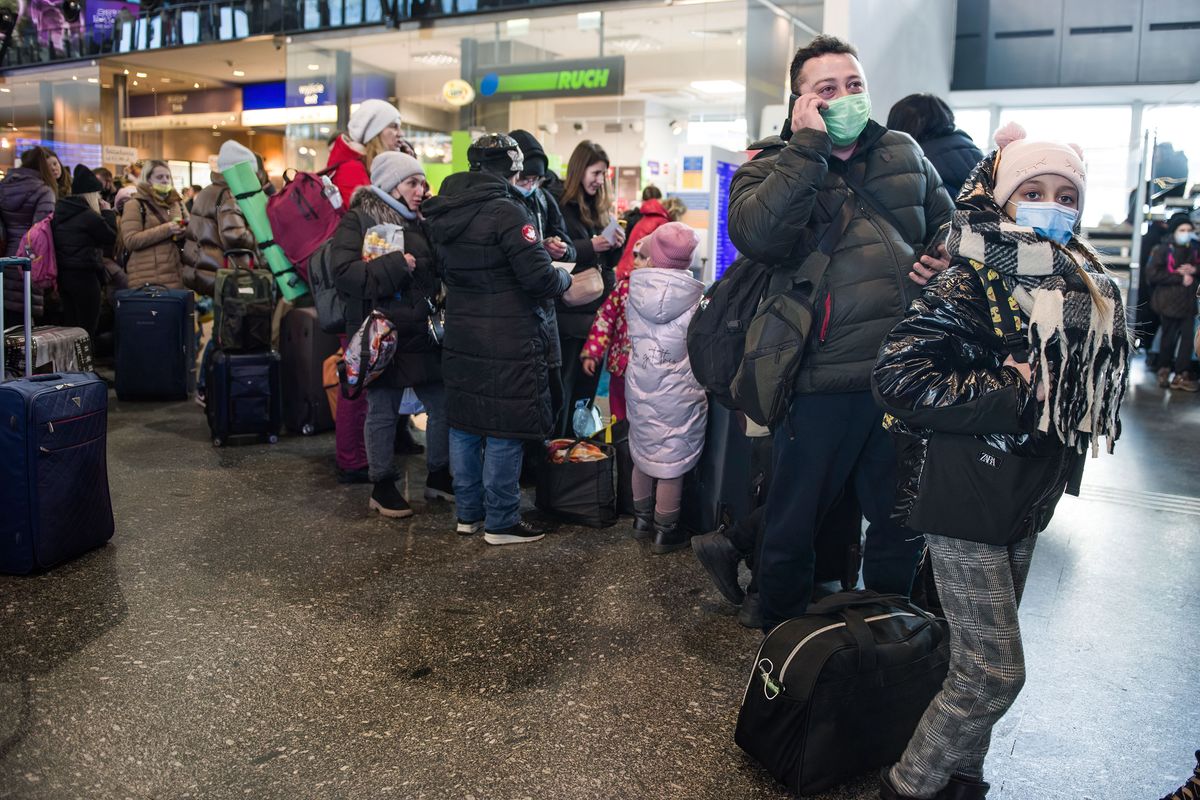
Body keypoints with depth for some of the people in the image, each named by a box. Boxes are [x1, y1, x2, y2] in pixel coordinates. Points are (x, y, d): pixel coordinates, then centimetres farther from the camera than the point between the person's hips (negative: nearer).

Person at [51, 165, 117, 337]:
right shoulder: (90, 216, -14)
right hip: (84, 276, -8)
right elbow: (111, 237, -2)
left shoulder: (59, 211, 8)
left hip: (63, 274, 8)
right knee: (87, 329, -1)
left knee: (70, 327, 13)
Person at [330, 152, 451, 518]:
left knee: (443, 406, 7)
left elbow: (439, 273, 20)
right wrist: (395, 265, -18)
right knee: (382, 412, 5)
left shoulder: (420, 223, 15)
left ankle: (439, 476, 26)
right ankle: (382, 486, 21)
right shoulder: (357, 221, -5)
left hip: (423, 333, 6)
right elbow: (344, 273, -18)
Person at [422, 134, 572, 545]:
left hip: (460, 338, 8)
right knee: (504, 433, 2)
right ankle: (501, 522, 11)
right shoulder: (506, 212, -16)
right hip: (508, 345, -8)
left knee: (464, 427, 15)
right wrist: (564, 276, 3)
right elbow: (540, 279, -20)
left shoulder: (443, 213, 8)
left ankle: (468, 512, 27)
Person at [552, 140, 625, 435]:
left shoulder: (600, 208, 15)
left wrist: (616, 245, -1)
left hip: (598, 309, 7)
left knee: (587, 383, 13)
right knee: (563, 387, -2)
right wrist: (589, 247, -20)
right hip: (570, 310, -7)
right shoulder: (560, 206, -7)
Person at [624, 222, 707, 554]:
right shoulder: (694, 297, -14)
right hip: (678, 395, -4)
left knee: (643, 452, 20)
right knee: (672, 462, 7)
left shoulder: (636, 288, -4)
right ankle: (665, 531, 17)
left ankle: (642, 517, 36)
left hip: (639, 387, 4)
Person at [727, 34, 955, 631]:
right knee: (793, 524, 9)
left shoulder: (903, 153, 13)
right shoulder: (770, 165, -1)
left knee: (902, 520, 18)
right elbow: (758, 236, -24)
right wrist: (809, 146, -19)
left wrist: (945, 259, 2)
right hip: (821, 382, -4)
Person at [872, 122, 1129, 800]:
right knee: (996, 672, -5)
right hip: (968, 495, -7)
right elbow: (898, 376, -25)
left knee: (980, 660, 18)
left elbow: (1091, 380, 25)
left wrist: (1063, 440, 8)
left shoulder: (1091, 290, 9)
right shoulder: (973, 284, -15)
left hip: (1029, 496, 8)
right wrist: (1010, 398, -22)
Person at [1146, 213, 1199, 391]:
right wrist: (1179, 277, -16)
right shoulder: (1162, 249, -7)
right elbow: (1153, 274, -15)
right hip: (1169, 301, -4)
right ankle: (1164, 370, 23)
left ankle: (1182, 375, 9)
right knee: (1169, 337, 6)